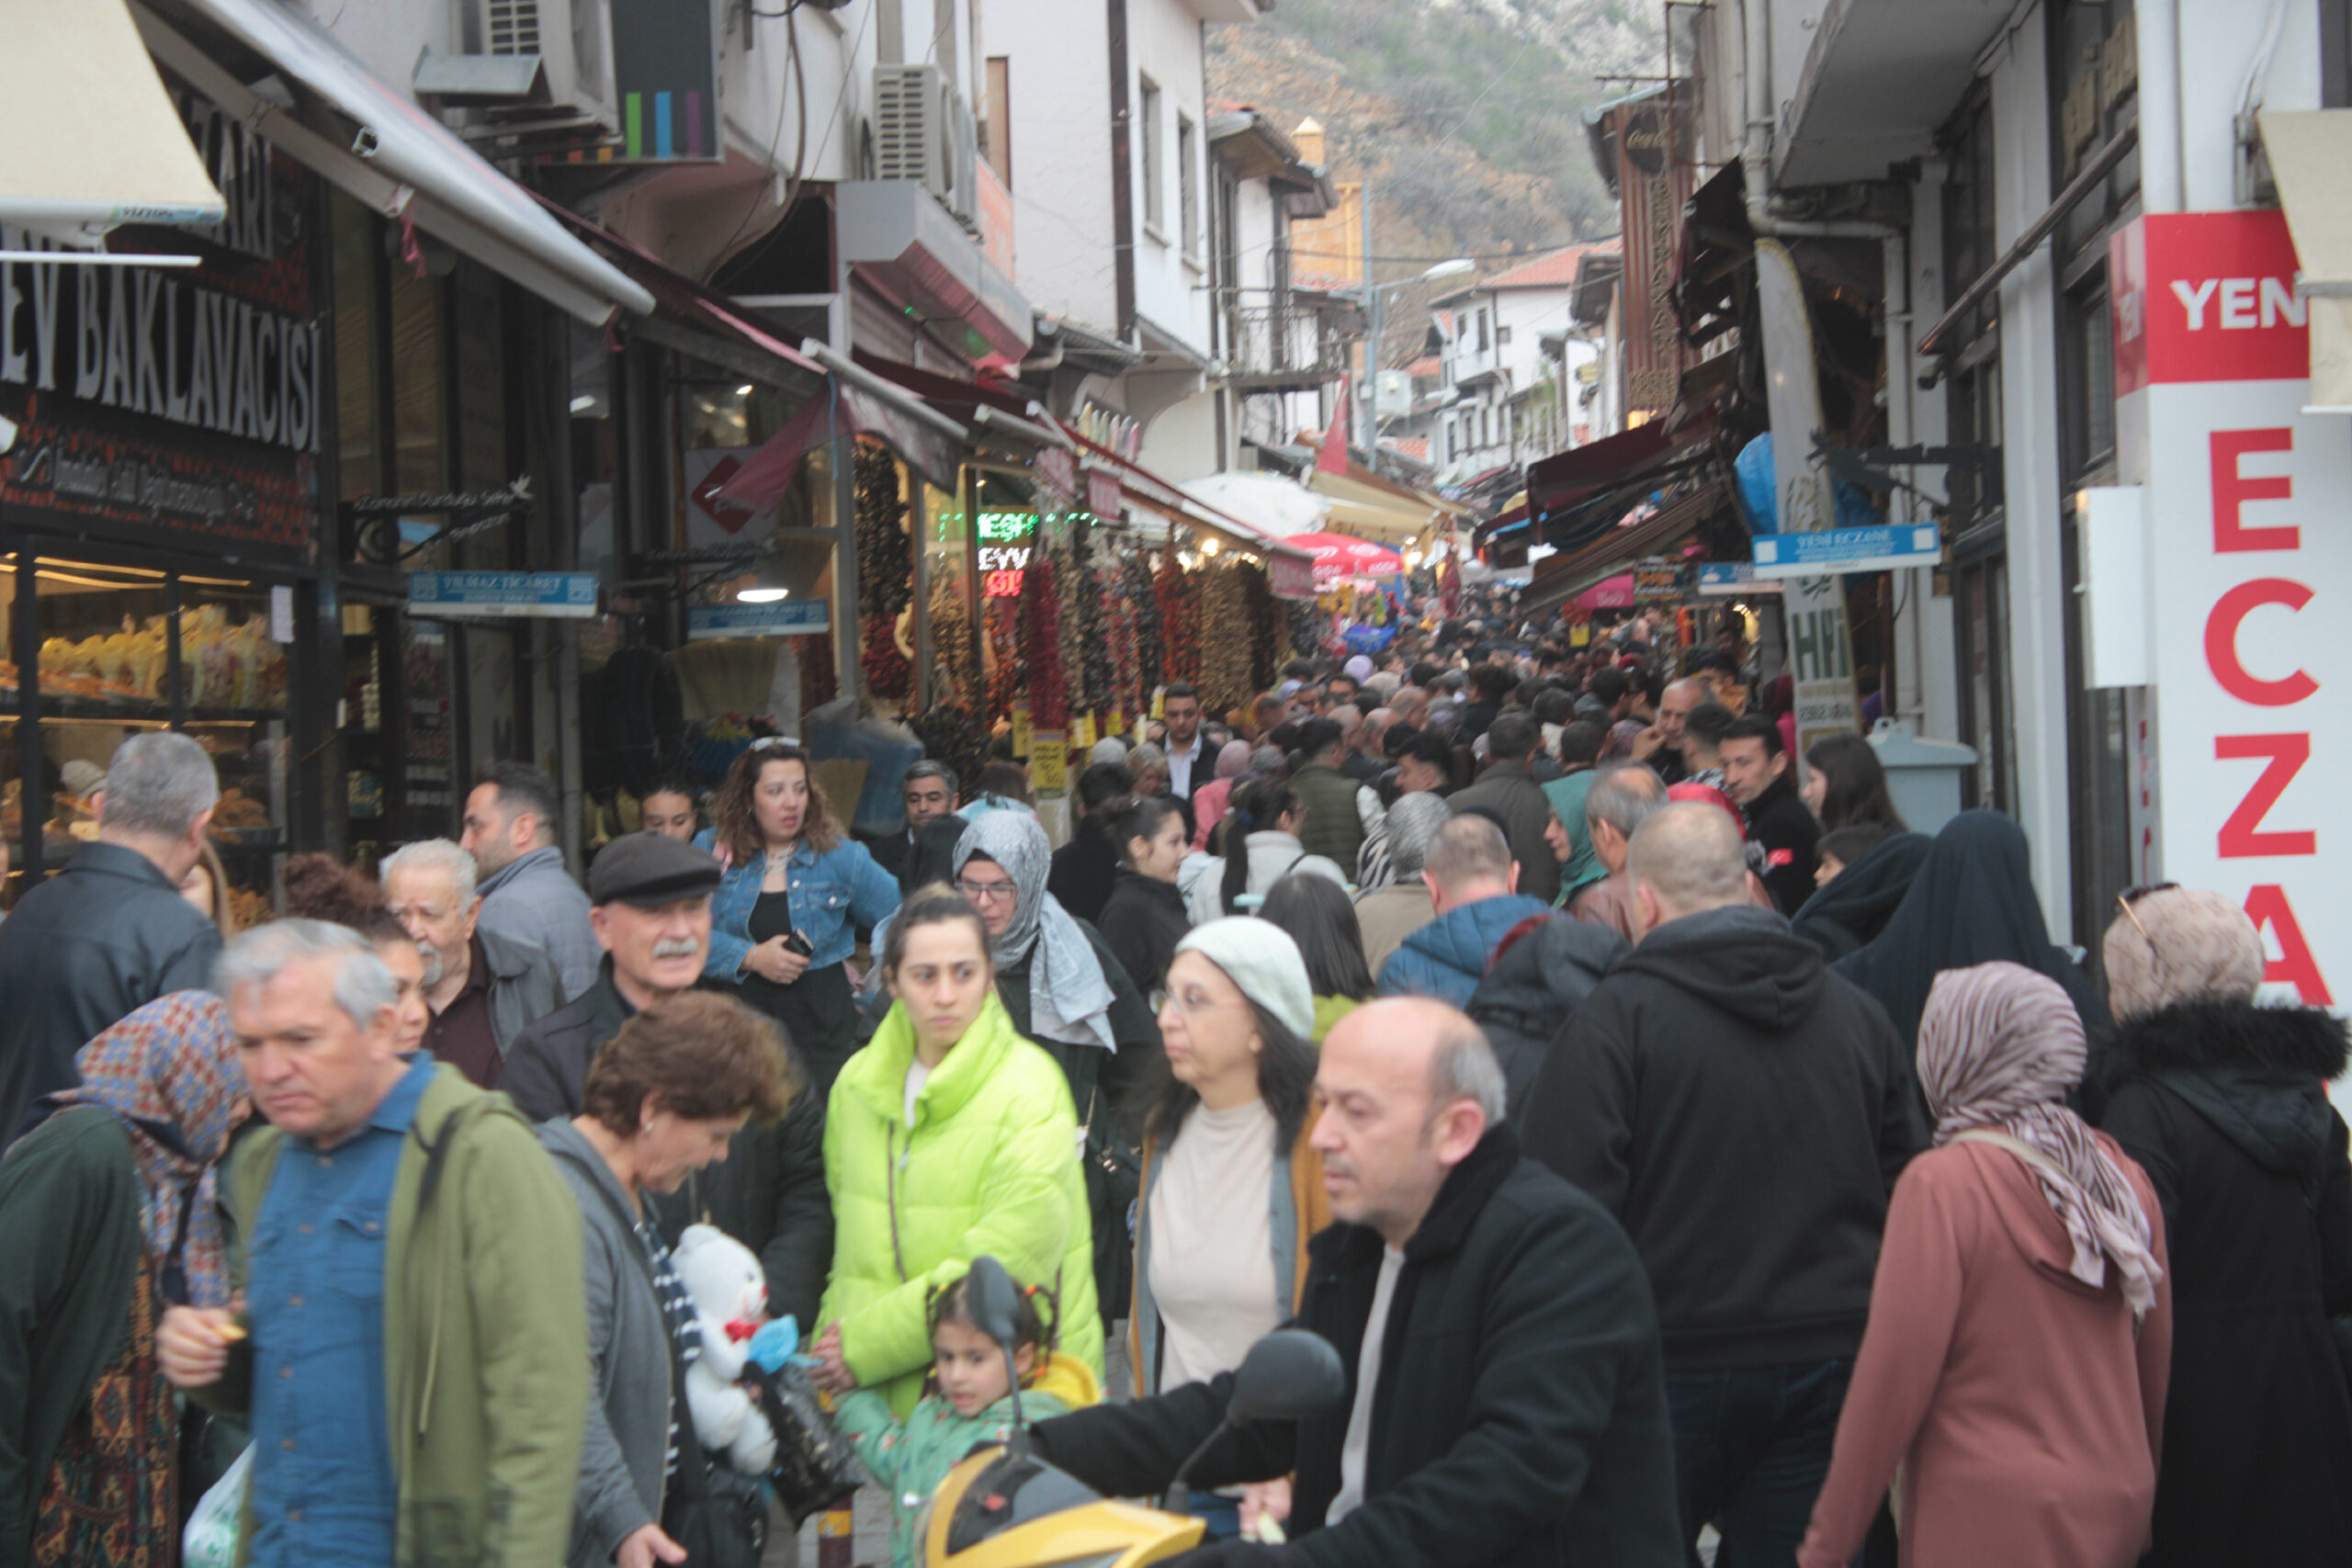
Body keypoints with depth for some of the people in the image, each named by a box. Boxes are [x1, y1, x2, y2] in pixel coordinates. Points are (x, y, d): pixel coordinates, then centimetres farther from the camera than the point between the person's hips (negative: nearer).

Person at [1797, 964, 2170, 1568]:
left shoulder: (1941, 1184, -12)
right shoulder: (2122, 1176, 5)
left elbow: (1894, 1379, -12)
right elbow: (2155, 1364, 13)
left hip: (1992, 1518, -7)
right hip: (2116, 1513, 7)